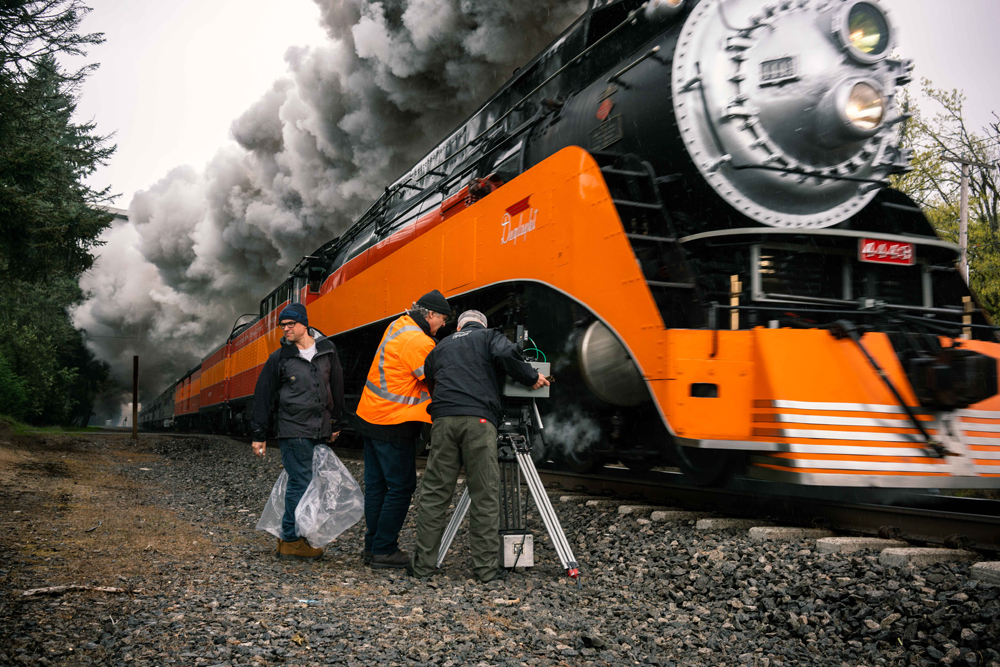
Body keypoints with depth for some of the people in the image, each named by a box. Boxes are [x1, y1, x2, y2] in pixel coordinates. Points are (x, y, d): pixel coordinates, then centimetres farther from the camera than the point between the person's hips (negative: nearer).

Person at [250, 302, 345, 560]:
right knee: (301, 483, -8)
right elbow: (263, 396, 4)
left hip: (320, 431, 4)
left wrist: (335, 423, 21)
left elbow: (337, 388, 19)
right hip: (293, 431, -4)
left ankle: (290, 535, 17)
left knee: (316, 483, 5)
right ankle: (290, 540, 2)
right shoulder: (279, 358, 0)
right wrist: (258, 435, 3)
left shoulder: (327, 351, 9)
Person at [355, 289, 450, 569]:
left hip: (369, 417, 10)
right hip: (393, 424, -10)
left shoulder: (398, 325, 11)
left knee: (376, 484, 13)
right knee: (401, 487, -1)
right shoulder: (418, 341, -19)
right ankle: (383, 551, 4)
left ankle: (373, 546, 20)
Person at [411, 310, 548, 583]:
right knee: (484, 496, 0)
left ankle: (424, 563, 9)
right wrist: (531, 378, 4)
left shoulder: (442, 346, 29)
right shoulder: (489, 336, 15)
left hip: (443, 419, 4)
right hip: (478, 419, -4)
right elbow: (506, 354, -6)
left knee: (434, 494, 7)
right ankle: (485, 567, 1)